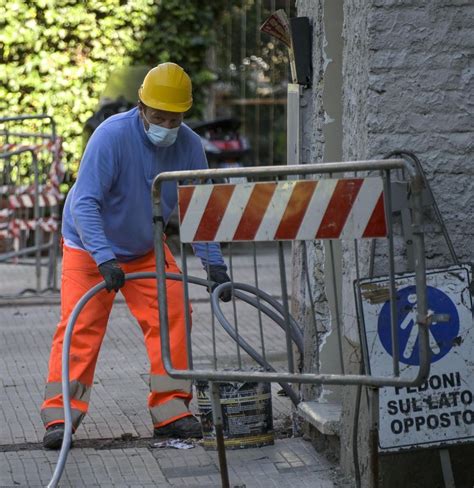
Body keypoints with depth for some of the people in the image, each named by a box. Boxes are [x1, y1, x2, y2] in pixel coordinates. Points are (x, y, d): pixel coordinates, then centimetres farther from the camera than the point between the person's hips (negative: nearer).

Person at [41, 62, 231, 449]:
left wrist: (213, 264, -17)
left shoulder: (189, 146, -12)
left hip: (146, 250, 4)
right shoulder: (112, 136, -27)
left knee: (173, 315, -8)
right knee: (80, 326, -12)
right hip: (89, 247, -4)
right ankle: (60, 416, -8)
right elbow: (85, 203, -31)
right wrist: (105, 259, -40)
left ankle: (171, 409, 0)